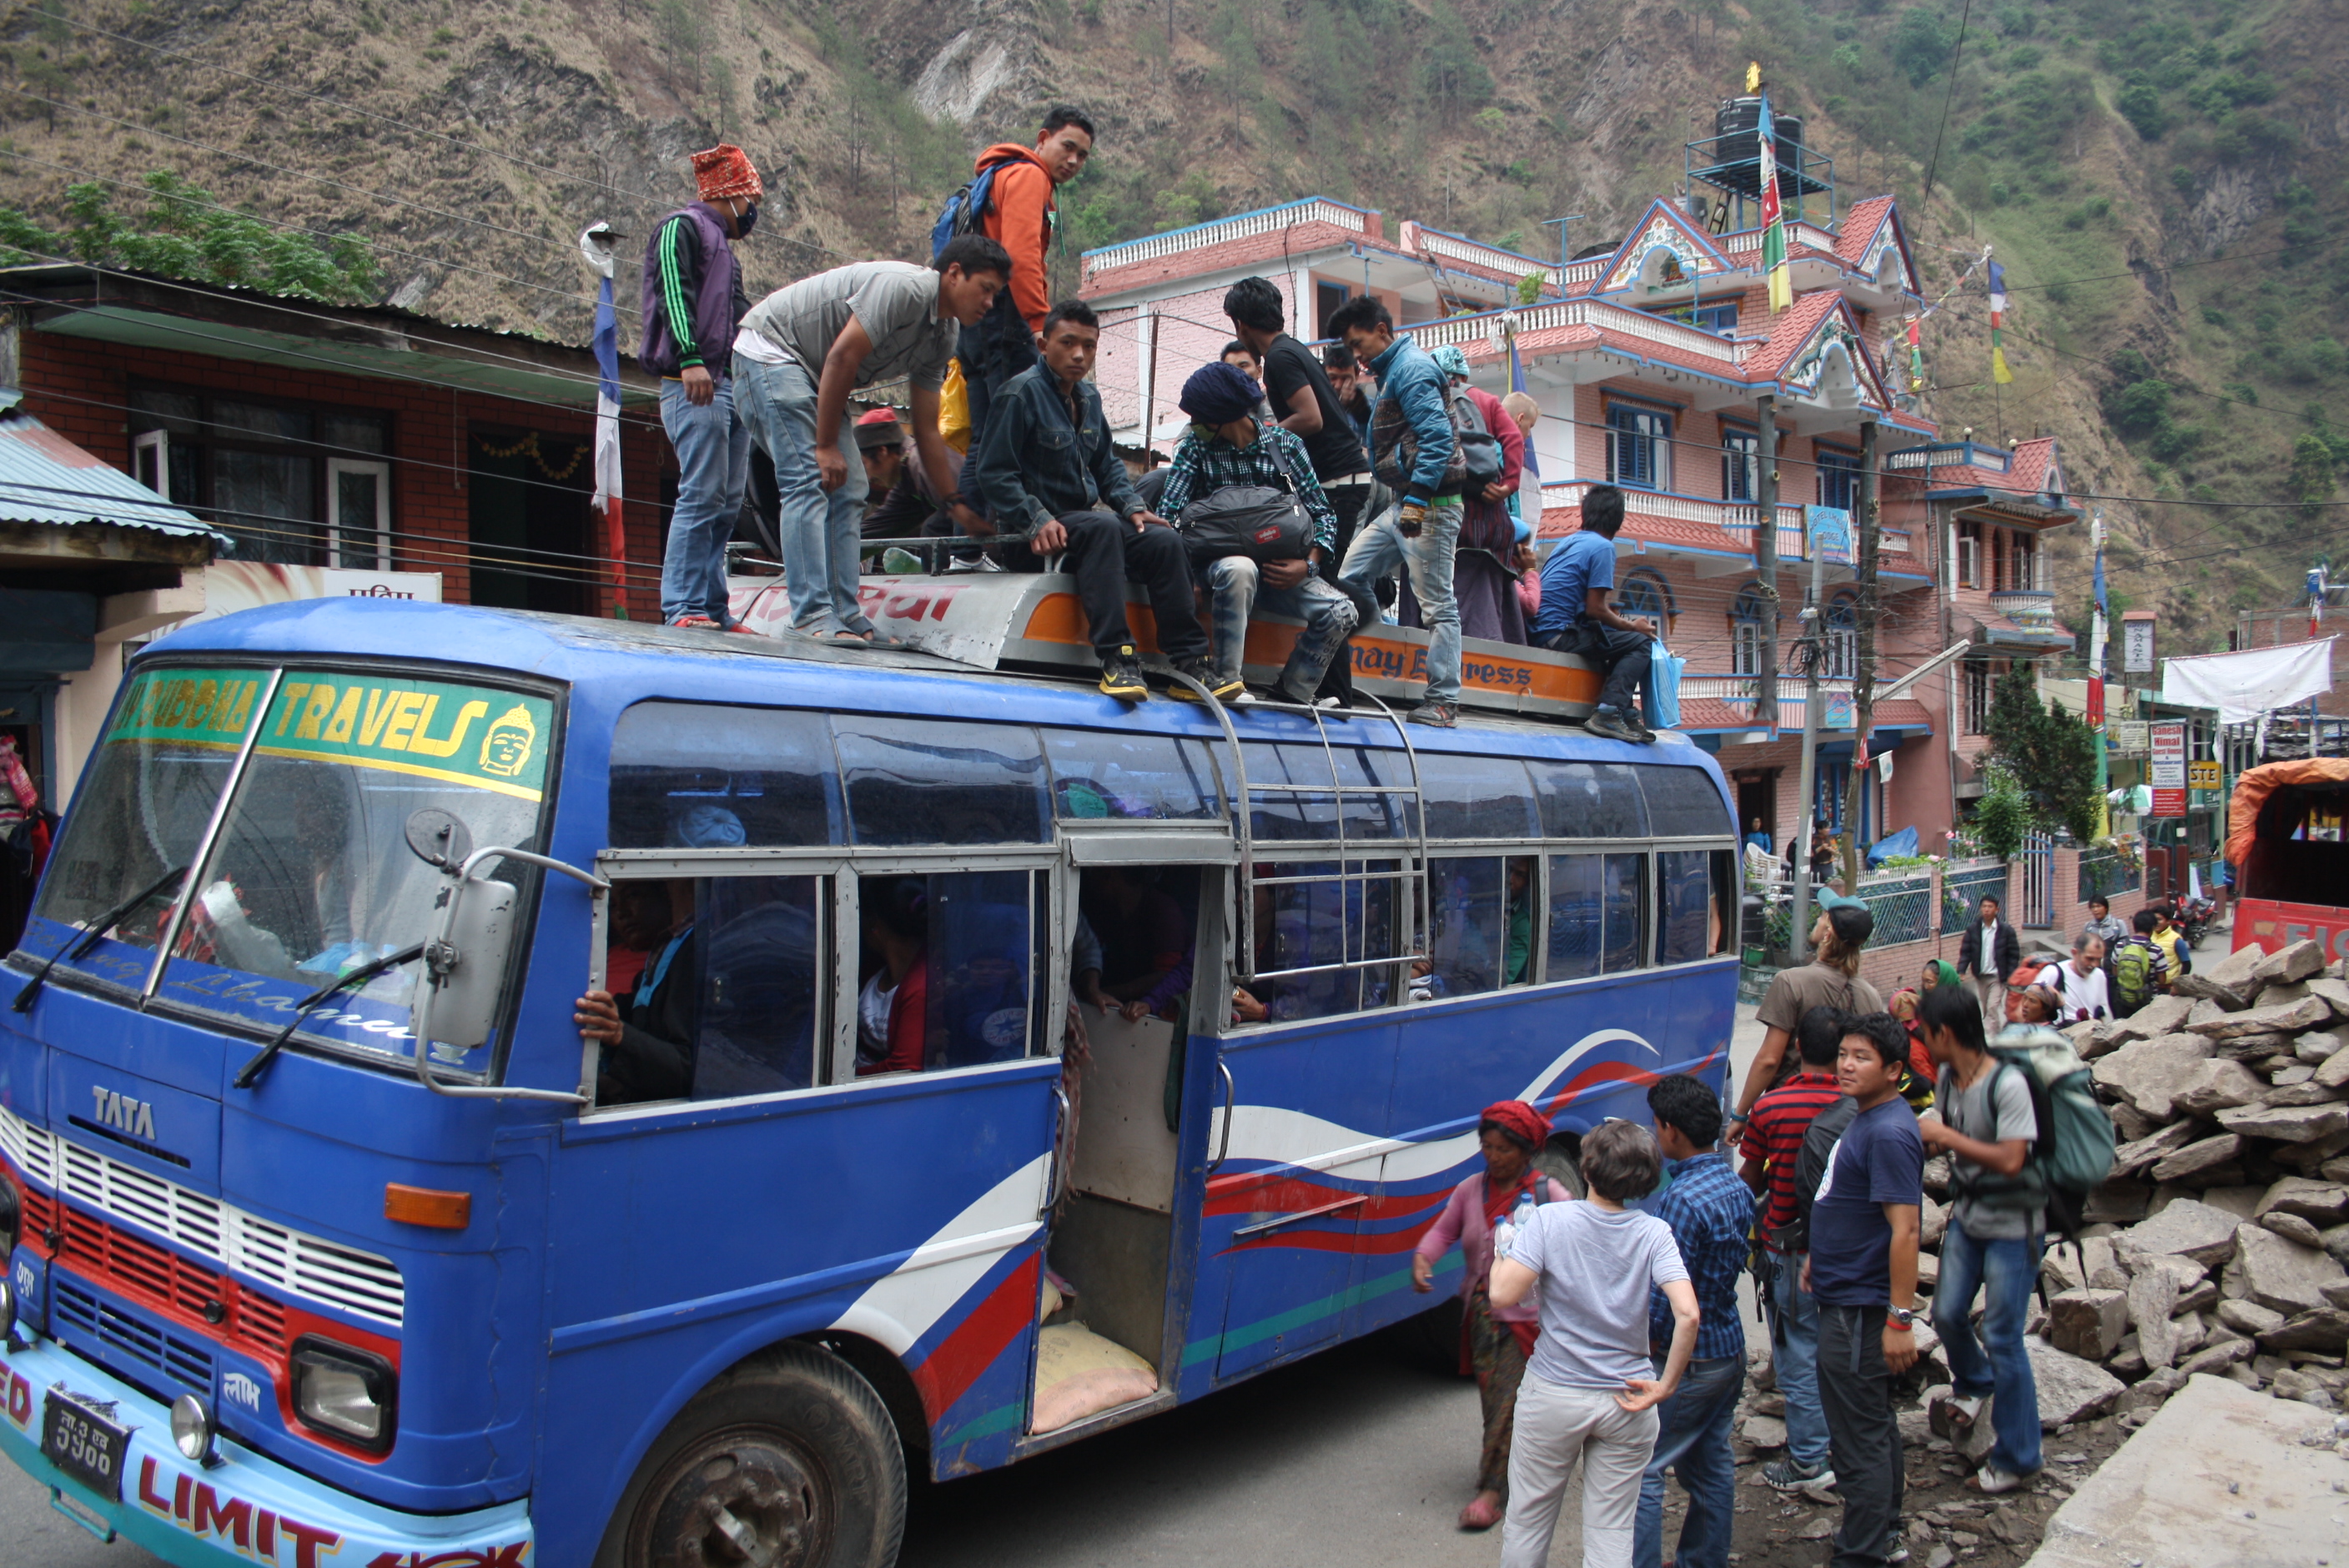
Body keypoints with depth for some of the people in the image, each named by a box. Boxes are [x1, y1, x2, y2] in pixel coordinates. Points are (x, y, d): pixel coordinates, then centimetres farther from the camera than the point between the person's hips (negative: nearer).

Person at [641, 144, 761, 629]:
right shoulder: (681, 227, 1)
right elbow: (673, 292, -13)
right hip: (695, 386, -9)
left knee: (728, 503, 5)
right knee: (701, 495, -15)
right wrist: (690, 358, -24)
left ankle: (713, 608, 6)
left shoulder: (724, 247, 28)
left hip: (734, 385, 9)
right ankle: (684, 608, -15)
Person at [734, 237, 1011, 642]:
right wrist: (826, 447, -21)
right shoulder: (904, 287, -23)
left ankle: (845, 616, 0)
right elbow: (842, 358, -25)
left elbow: (927, 430, 8)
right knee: (809, 480, -19)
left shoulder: (943, 336, 5)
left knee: (848, 489, 2)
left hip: (812, 373, 10)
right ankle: (813, 616, -23)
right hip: (771, 347, -10)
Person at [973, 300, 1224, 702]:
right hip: (1032, 540, -7)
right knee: (1102, 527, -36)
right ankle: (1116, 659, -41)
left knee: (1165, 541, -16)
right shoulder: (1023, 392, -9)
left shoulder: (1088, 397, 15)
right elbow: (994, 472, -14)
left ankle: (1189, 663, -19)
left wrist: (1131, 507, 4)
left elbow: (1107, 465, 23)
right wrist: (1036, 521, -25)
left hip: (1084, 519, 7)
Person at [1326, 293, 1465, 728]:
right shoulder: (1393, 371, 21)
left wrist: (1417, 498, -25)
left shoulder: (1412, 366, -10)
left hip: (1429, 506, -11)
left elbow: (1437, 435, -21)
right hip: (1404, 507, 11)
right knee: (1349, 579, 11)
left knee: (1437, 603, -7)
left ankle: (1443, 702, -4)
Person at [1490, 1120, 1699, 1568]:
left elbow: (1503, 1296, -19)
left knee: (1527, 1522, 16)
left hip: (1552, 1396, -1)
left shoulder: (1549, 1220, -13)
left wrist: (1503, 1251, 1)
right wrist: (1666, 1386, -7)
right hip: (1626, 1403, 2)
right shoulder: (1653, 1233, -8)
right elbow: (1687, 1315, -19)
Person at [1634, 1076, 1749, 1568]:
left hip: (1687, 1359, -9)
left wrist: (1645, 1344, -8)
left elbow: (1664, 1298, -22)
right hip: (1730, 1348, 9)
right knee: (1711, 1463, 19)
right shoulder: (1738, 1188, 4)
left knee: (1640, 1469, -3)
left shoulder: (1684, 1199, -24)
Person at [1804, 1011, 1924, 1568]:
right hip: (1845, 1297, 11)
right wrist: (1821, 1255, 24)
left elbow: (1904, 1229, -25)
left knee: (1859, 1437, -2)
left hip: (1860, 1309, -11)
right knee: (1875, 1425, 22)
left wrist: (1901, 1319, -25)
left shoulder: (1889, 1133, -22)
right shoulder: (1865, 1119, 9)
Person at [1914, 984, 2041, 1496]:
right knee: (1947, 1314, 11)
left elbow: (2010, 1160, -29)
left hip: (2013, 1226, -7)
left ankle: (2017, 1458, 13)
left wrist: (1946, 1136, -24)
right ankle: (1973, 1383, 44)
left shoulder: (2007, 1084, -24)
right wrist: (1925, 1141, -5)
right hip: (1968, 1217, 7)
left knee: (2002, 1337, -1)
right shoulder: (1947, 1078, 0)